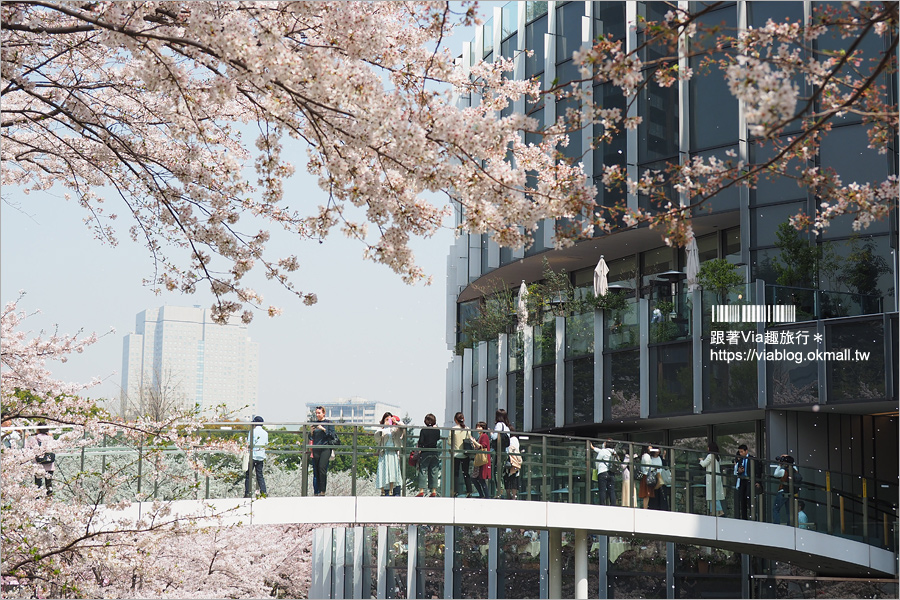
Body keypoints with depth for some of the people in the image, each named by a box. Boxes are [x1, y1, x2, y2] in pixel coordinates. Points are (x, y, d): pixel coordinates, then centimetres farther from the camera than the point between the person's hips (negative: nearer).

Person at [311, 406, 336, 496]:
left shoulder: (328, 423, 5)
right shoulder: (315, 423, 17)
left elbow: (332, 435, -3)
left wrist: (323, 429, -12)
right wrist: (312, 432, 1)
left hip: (326, 448, -5)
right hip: (316, 449, 5)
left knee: (322, 468, -16)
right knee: (316, 470, 1)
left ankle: (323, 490, -13)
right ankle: (317, 491, 4)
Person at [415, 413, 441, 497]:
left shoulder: (423, 430, -10)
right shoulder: (437, 430, 0)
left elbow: (420, 442, -10)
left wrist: (418, 447, 9)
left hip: (425, 452, -3)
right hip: (435, 452, 3)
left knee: (423, 471, 2)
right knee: (434, 472, 8)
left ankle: (421, 491, -3)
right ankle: (434, 491, 7)